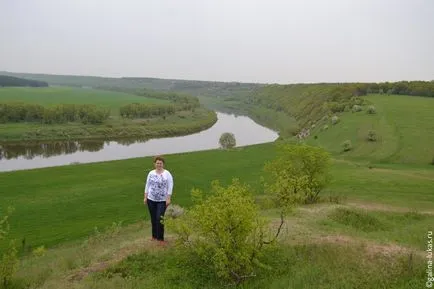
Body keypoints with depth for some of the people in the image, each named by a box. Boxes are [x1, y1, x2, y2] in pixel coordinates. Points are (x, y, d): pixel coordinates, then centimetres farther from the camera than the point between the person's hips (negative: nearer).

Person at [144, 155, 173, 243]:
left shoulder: (167, 174, -6)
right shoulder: (151, 173, 4)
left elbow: (170, 187, -7)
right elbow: (147, 185, 9)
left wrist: (168, 199, -12)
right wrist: (145, 197, 5)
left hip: (162, 200, -3)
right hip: (151, 199, 3)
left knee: (159, 219, -7)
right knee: (153, 219, 11)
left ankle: (160, 238, 5)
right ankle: (154, 236, 27)